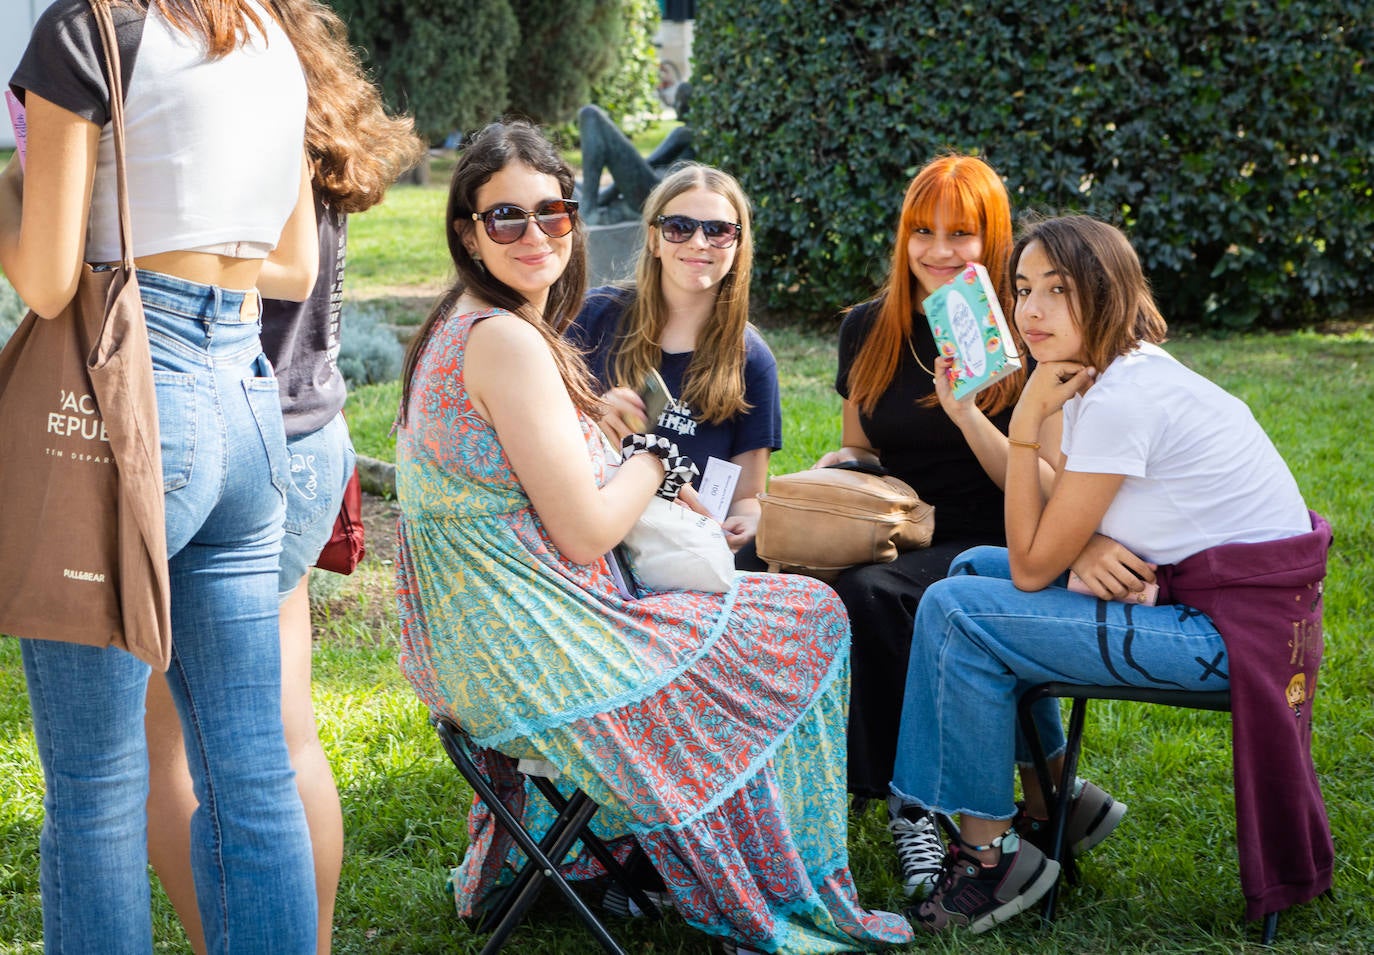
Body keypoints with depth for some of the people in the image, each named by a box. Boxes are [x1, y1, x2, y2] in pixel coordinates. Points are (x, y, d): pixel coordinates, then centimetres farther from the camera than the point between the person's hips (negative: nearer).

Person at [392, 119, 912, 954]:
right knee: (809, 618, 5)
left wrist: (637, 472, 8)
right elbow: (585, 532, -20)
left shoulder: (459, 326, 10)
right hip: (532, 659, -10)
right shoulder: (507, 340, -20)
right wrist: (656, 460, -3)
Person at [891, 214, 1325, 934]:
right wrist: (1087, 546, -11)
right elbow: (1055, 540, 12)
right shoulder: (1097, 375, 8)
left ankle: (991, 855, -1)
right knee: (976, 568, 15)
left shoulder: (1123, 398, -22)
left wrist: (1027, 423, -15)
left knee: (956, 612, -13)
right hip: (1191, 590, 10)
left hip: (1233, 629, -10)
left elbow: (1033, 567, -16)